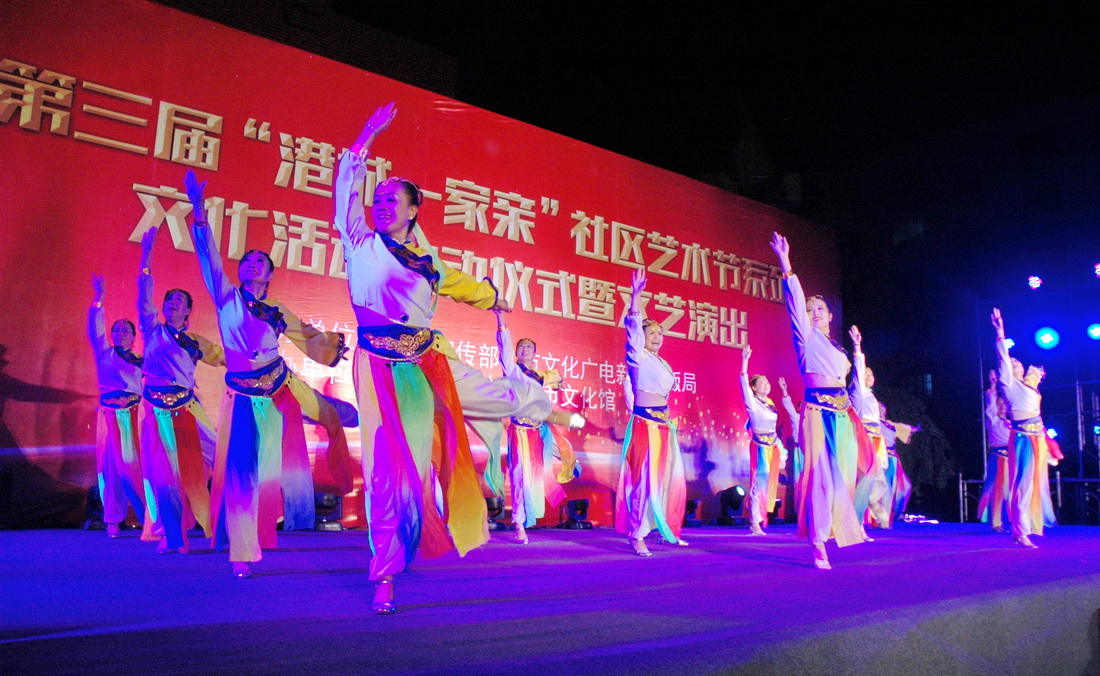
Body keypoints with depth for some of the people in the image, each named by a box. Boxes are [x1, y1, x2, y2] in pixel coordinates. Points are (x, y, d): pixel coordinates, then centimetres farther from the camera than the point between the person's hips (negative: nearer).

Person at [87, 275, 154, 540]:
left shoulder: (140, 362, 17)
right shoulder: (105, 353, 11)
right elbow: (96, 330, -2)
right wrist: (99, 300, -11)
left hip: (134, 416, 1)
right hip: (110, 415, -1)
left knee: (136, 465, -6)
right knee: (112, 466, -2)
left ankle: (151, 519, -5)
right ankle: (112, 522, 4)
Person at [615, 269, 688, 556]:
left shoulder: (662, 363, 19)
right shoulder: (638, 356, -2)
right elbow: (633, 325, -16)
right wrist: (636, 294, -25)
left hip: (663, 424, 8)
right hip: (644, 423, -8)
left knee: (669, 478, 10)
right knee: (644, 478, -10)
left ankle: (667, 529, 24)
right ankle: (636, 535, -5)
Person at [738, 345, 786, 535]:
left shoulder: (770, 403, 13)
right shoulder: (752, 402, -5)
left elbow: (773, 427, 17)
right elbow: (744, 383, -20)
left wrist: (780, 448, 14)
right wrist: (745, 361, -29)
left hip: (773, 446, 7)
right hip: (760, 446, -7)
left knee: (770, 483, 6)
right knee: (759, 482, -7)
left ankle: (761, 519, 12)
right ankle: (755, 523, -4)